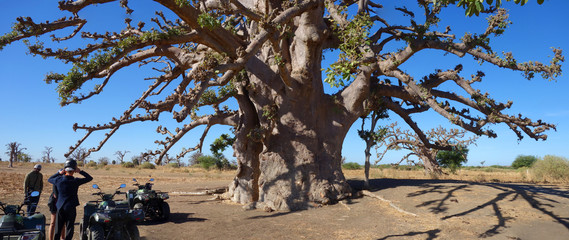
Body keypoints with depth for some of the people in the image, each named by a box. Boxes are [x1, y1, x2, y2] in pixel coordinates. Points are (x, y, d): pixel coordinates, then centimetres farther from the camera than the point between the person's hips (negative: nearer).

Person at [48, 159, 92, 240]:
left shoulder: (59, 179, -6)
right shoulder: (76, 181, -13)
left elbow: (49, 179, 17)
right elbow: (89, 178, -2)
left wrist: (59, 173, 11)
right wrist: (80, 171, -4)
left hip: (60, 207, 3)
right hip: (71, 208, -3)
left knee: (58, 228, 15)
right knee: (69, 228, 5)